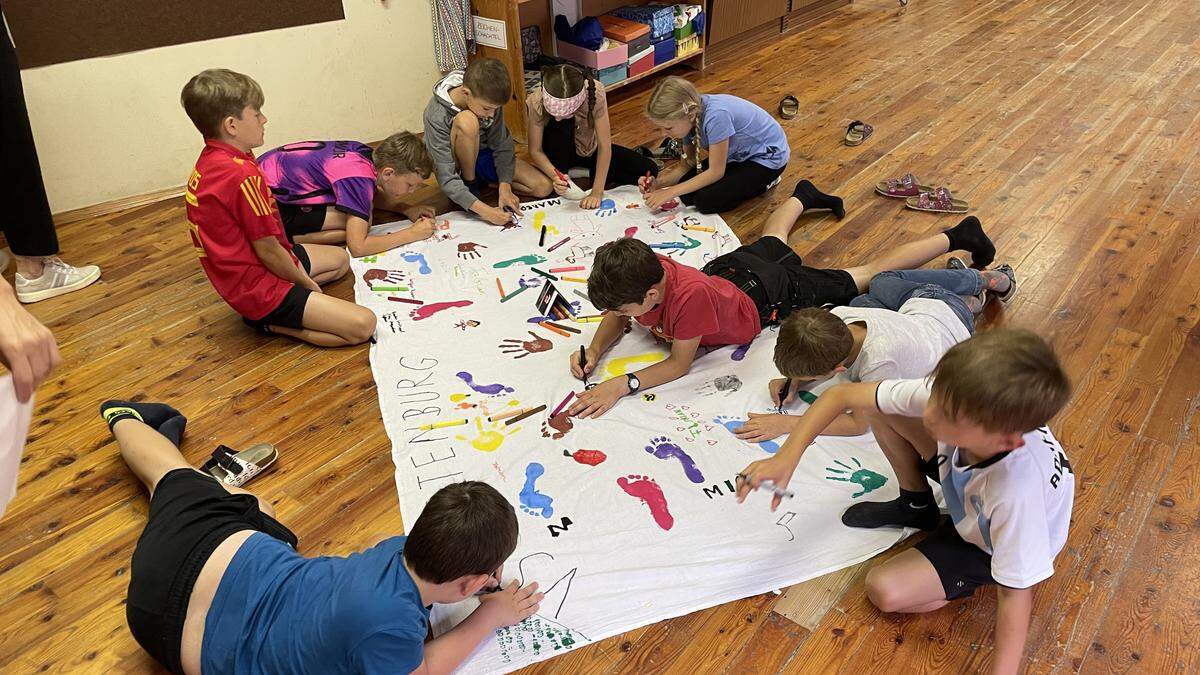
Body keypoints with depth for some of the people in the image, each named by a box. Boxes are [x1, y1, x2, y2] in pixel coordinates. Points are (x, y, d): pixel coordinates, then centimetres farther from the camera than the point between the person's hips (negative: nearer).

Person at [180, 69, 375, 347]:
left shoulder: (210, 160, 3)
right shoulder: (241, 175, -28)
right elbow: (267, 250, -21)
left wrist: (293, 263, 6)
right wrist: (308, 283, -6)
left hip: (241, 270, 10)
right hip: (258, 286, -10)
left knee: (341, 259, 28)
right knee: (363, 325, -16)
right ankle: (271, 322, -4)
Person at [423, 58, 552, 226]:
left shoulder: (488, 99, -19)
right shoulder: (437, 116, -32)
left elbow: (501, 144, -9)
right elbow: (447, 180, -34)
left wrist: (504, 186, -22)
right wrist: (485, 211, -43)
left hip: (484, 155, 5)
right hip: (458, 166, -5)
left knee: (544, 188, -13)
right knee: (466, 121, -37)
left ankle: (482, 180, 4)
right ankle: (470, 185, -15)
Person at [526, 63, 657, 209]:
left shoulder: (595, 93, -34)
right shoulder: (537, 102, -32)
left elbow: (604, 146, -32)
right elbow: (535, 151, -24)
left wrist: (597, 192, -35)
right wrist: (555, 176, -43)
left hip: (590, 149, 2)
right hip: (560, 152, -1)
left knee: (649, 170, -15)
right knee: (562, 125, -37)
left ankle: (584, 173, -1)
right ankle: (563, 179, -16)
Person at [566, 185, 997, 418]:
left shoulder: (690, 295, -46)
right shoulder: (643, 271, -27)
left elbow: (679, 364, -35)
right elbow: (618, 321, -8)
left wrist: (622, 385, -44)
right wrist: (594, 351, -26)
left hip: (771, 295, -6)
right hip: (729, 267, 6)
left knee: (867, 276, 13)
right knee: (771, 240, 41)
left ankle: (956, 237, 30)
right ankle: (802, 197, 71)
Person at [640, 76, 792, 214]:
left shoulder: (715, 116, -37)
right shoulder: (690, 113, -13)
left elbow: (715, 172, -28)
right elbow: (687, 164, -2)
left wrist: (670, 192, -26)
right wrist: (658, 182, -20)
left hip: (767, 156, -7)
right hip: (739, 153, 8)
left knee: (706, 201, -20)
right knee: (687, 194, -7)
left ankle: (763, 181, 1)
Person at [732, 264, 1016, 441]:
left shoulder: (879, 363, -54)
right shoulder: (838, 316, -36)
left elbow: (858, 424, -41)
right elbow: (821, 358, -14)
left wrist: (786, 423, -47)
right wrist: (793, 382, -32)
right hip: (922, 305, 3)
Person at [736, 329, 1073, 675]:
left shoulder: (1016, 490, -45)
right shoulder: (950, 394, -34)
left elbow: (1016, 593, -32)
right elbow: (842, 395, -25)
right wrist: (787, 457, -36)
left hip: (1000, 542, -5)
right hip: (967, 494, 5)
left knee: (885, 590, -19)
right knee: (879, 407, -12)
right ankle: (917, 506, 13)